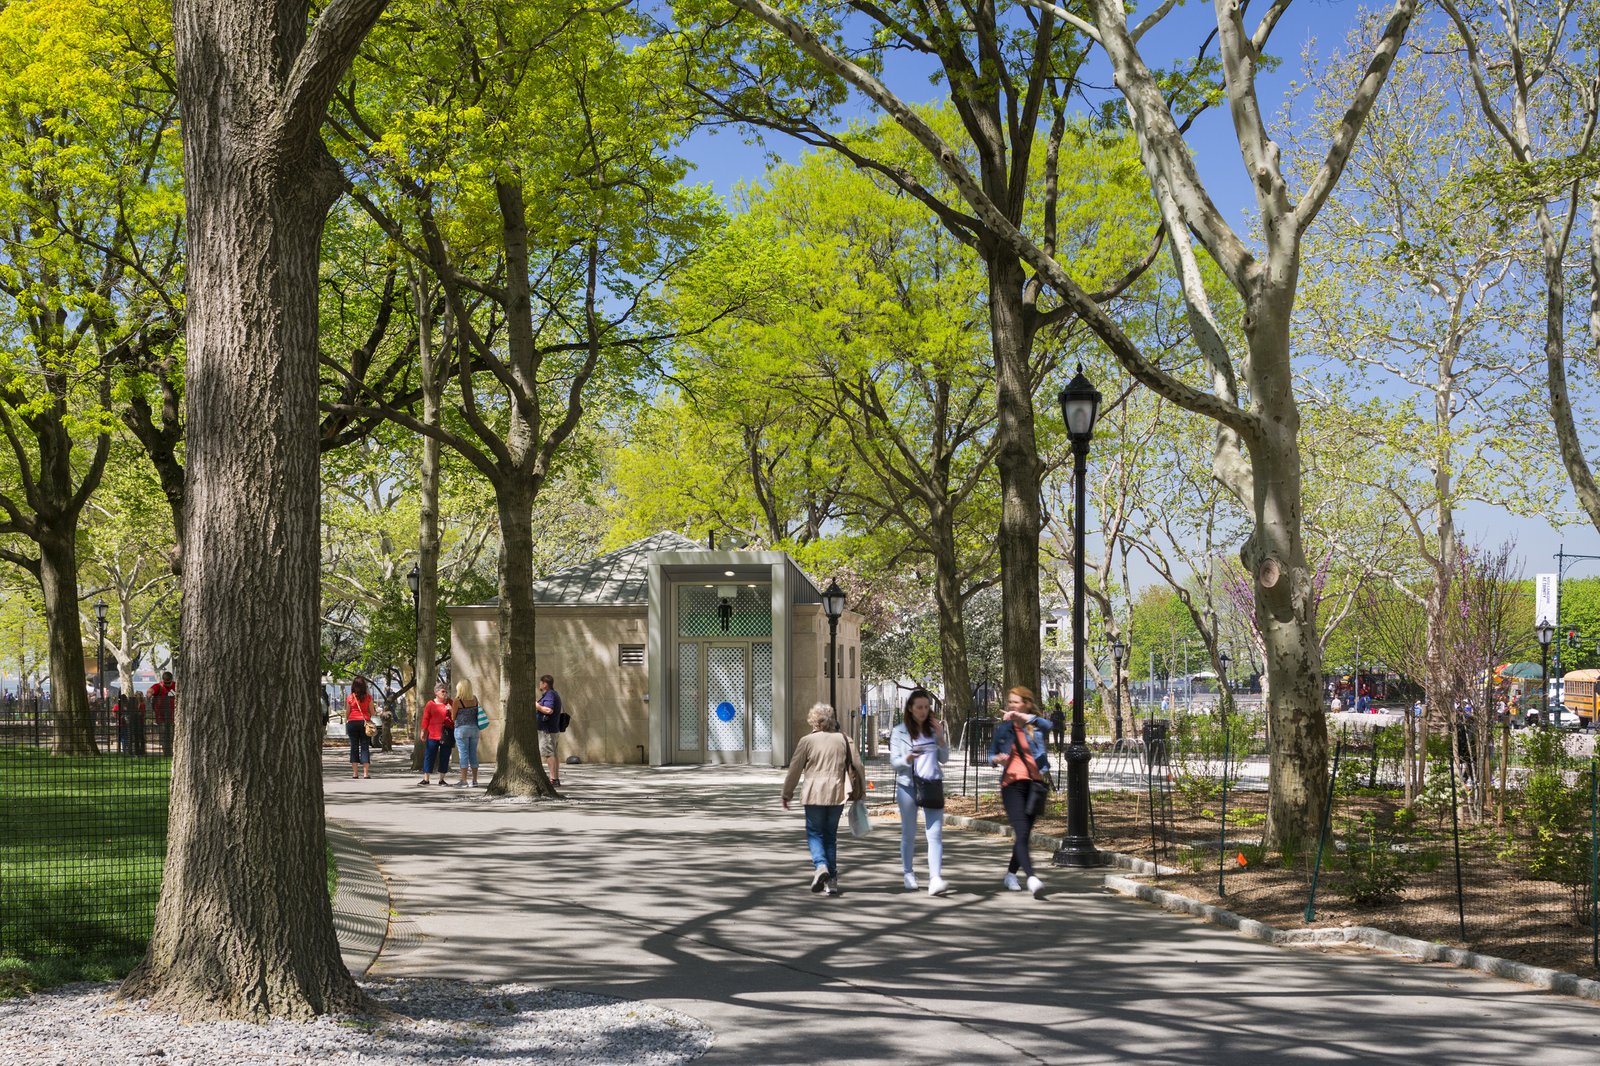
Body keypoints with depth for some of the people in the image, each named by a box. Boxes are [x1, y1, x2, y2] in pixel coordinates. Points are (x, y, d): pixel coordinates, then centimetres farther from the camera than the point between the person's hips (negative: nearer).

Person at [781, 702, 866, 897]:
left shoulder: (807, 740, -4)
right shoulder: (843, 739, 4)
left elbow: (794, 769, -1)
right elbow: (857, 765, 6)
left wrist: (787, 794, 10)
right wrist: (860, 791, 18)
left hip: (814, 795, -3)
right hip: (837, 794, 3)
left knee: (814, 832, 9)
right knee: (831, 835, 14)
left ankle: (820, 866, -17)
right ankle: (832, 879, 10)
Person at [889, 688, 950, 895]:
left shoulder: (934, 729, 9)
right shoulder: (899, 732, 0)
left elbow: (944, 759, 11)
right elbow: (894, 761, -1)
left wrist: (940, 737, -4)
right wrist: (908, 758, -22)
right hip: (908, 786, -1)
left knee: (935, 834, -10)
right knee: (909, 833, 10)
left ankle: (935, 878, -18)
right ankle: (908, 874, 24)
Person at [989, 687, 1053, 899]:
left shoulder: (1035, 726, 4)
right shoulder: (1002, 728, 10)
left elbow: (1048, 724, -19)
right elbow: (991, 753, 18)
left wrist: (1022, 716, -29)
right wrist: (997, 759, -6)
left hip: (1034, 783, 1)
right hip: (1012, 783, -1)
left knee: (1024, 834, 10)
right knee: (1021, 832, -16)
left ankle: (1011, 874, 31)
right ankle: (1032, 878, -30)